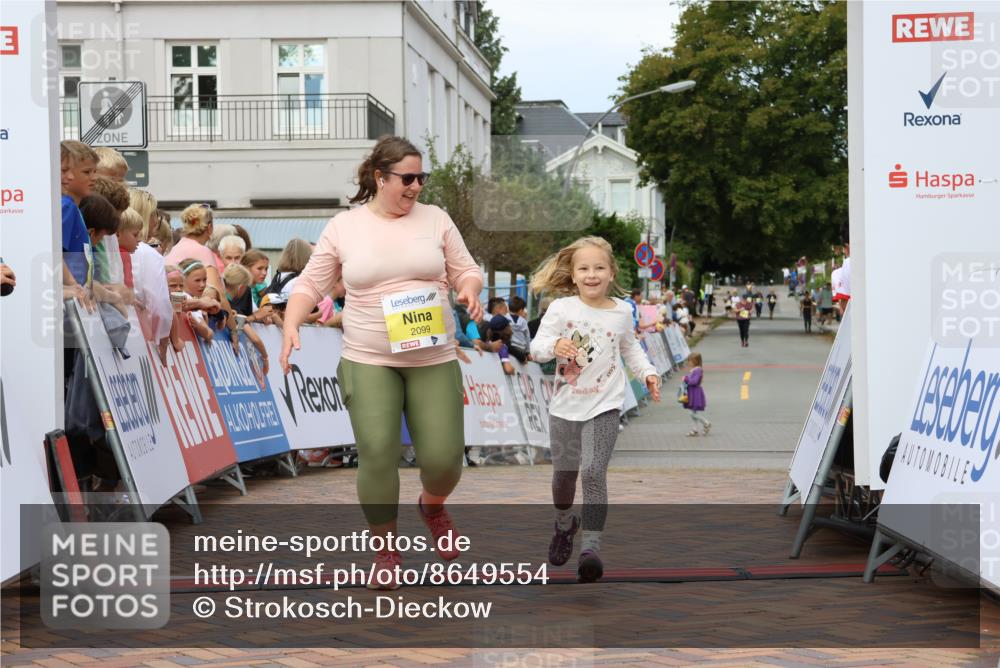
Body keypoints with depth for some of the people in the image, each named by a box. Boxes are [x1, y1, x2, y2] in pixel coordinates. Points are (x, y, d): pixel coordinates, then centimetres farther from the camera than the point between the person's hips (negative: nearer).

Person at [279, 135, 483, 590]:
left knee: (443, 457, -5)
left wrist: (469, 290, -12)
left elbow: (466, 270, 11)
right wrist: (290, 325, -11)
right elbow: (310, 284, 5)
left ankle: (433, 506, 33)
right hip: (369, 362, -1)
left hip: (433, 360, 1)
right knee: (377, 454, -11)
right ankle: (385, 549, 11)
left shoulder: (435, 220, 5)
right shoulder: (344, 227, 2)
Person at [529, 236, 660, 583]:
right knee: (563, 473, 14)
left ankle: (591, 546, -17)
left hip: (604, 406, -1)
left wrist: (647, 372, 6)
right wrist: (554, 345, -29)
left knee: (593, 472, -17)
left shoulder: (622, 311, 3)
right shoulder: (561, 308, -6)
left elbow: (630, 348, 20)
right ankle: (564, 524, 44)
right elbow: (537, 346, -8)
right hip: (565, 405, 1)